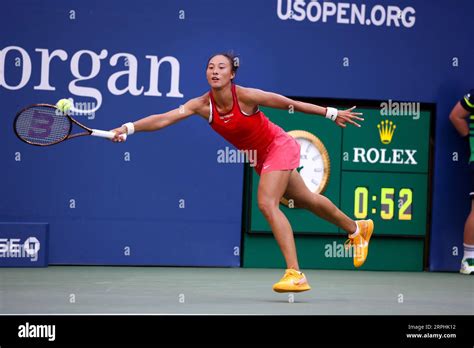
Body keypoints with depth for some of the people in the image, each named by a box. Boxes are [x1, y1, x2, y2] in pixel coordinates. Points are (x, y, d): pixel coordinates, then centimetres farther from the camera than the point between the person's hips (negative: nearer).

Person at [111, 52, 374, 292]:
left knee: (266, 203, -24)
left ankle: (295, 274, -23)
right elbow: (164, 118, -27)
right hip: (261, 159, 6)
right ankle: (356, 228, 46)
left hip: (279, 147, -6)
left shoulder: (246, 96, -28)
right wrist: (128, 128, -41)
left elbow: (291, 104, -18)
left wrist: (333, 113, -9)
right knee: (305, 201, 21)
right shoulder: (202, 105, -17)